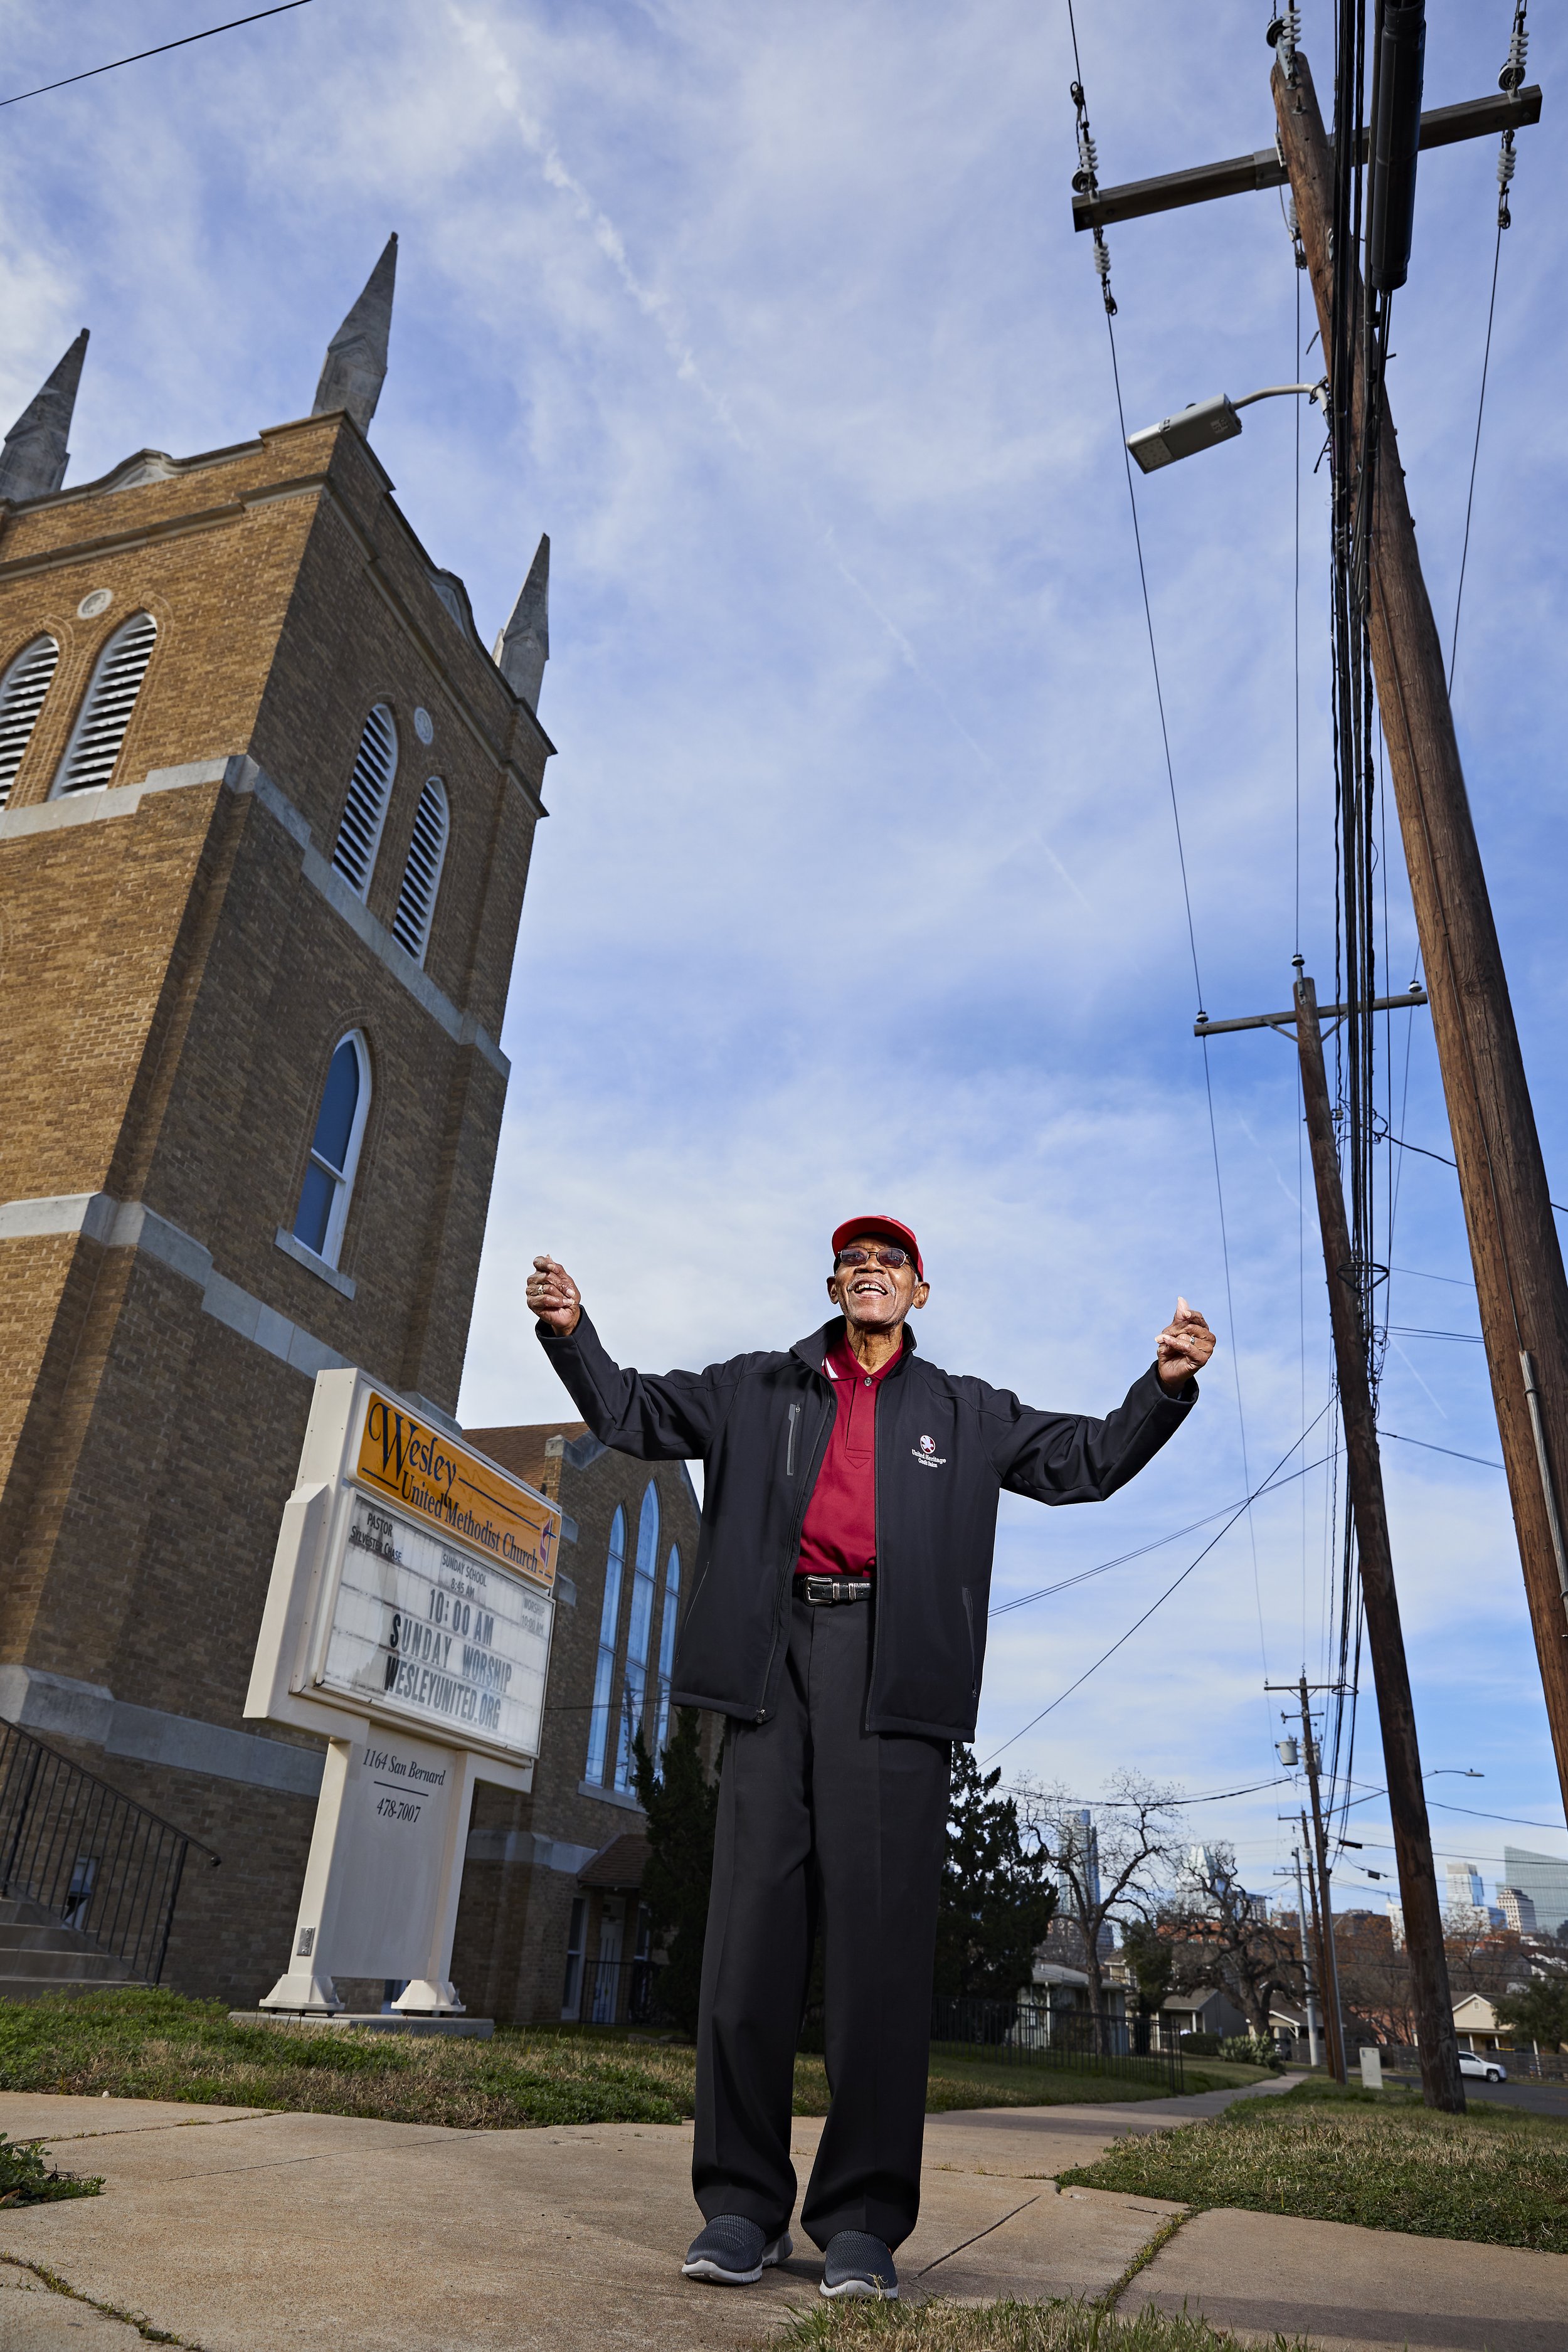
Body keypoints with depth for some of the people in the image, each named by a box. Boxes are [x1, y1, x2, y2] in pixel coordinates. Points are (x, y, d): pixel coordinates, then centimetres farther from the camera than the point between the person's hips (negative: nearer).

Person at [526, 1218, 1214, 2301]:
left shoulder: (965, 1414, 20)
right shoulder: (761, 1389, 20)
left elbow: (1089, 1460, 17)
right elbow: (632, 1413, 19)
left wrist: (1166, 1385, 0)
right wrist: (572, 1331, 1)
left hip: (894, 1672, 0)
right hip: (778, 1655, 1)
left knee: (881, 1934, -4)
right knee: (754, 1922, -1)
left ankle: (862, 2219, 6)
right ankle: (743, 2203, 10)